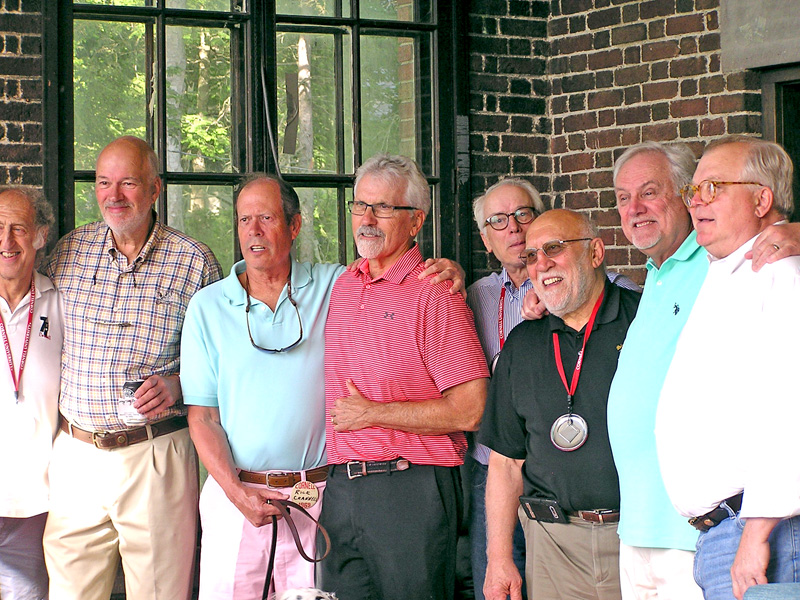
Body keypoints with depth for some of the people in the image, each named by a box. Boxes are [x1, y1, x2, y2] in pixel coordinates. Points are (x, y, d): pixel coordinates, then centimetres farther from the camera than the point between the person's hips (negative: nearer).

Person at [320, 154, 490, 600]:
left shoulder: (433, 293, -8)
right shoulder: (343, 285, 13)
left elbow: (470, 410, -15)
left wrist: (372, 414, -11)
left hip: (411, 491, -6)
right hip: (341, 487, 6)